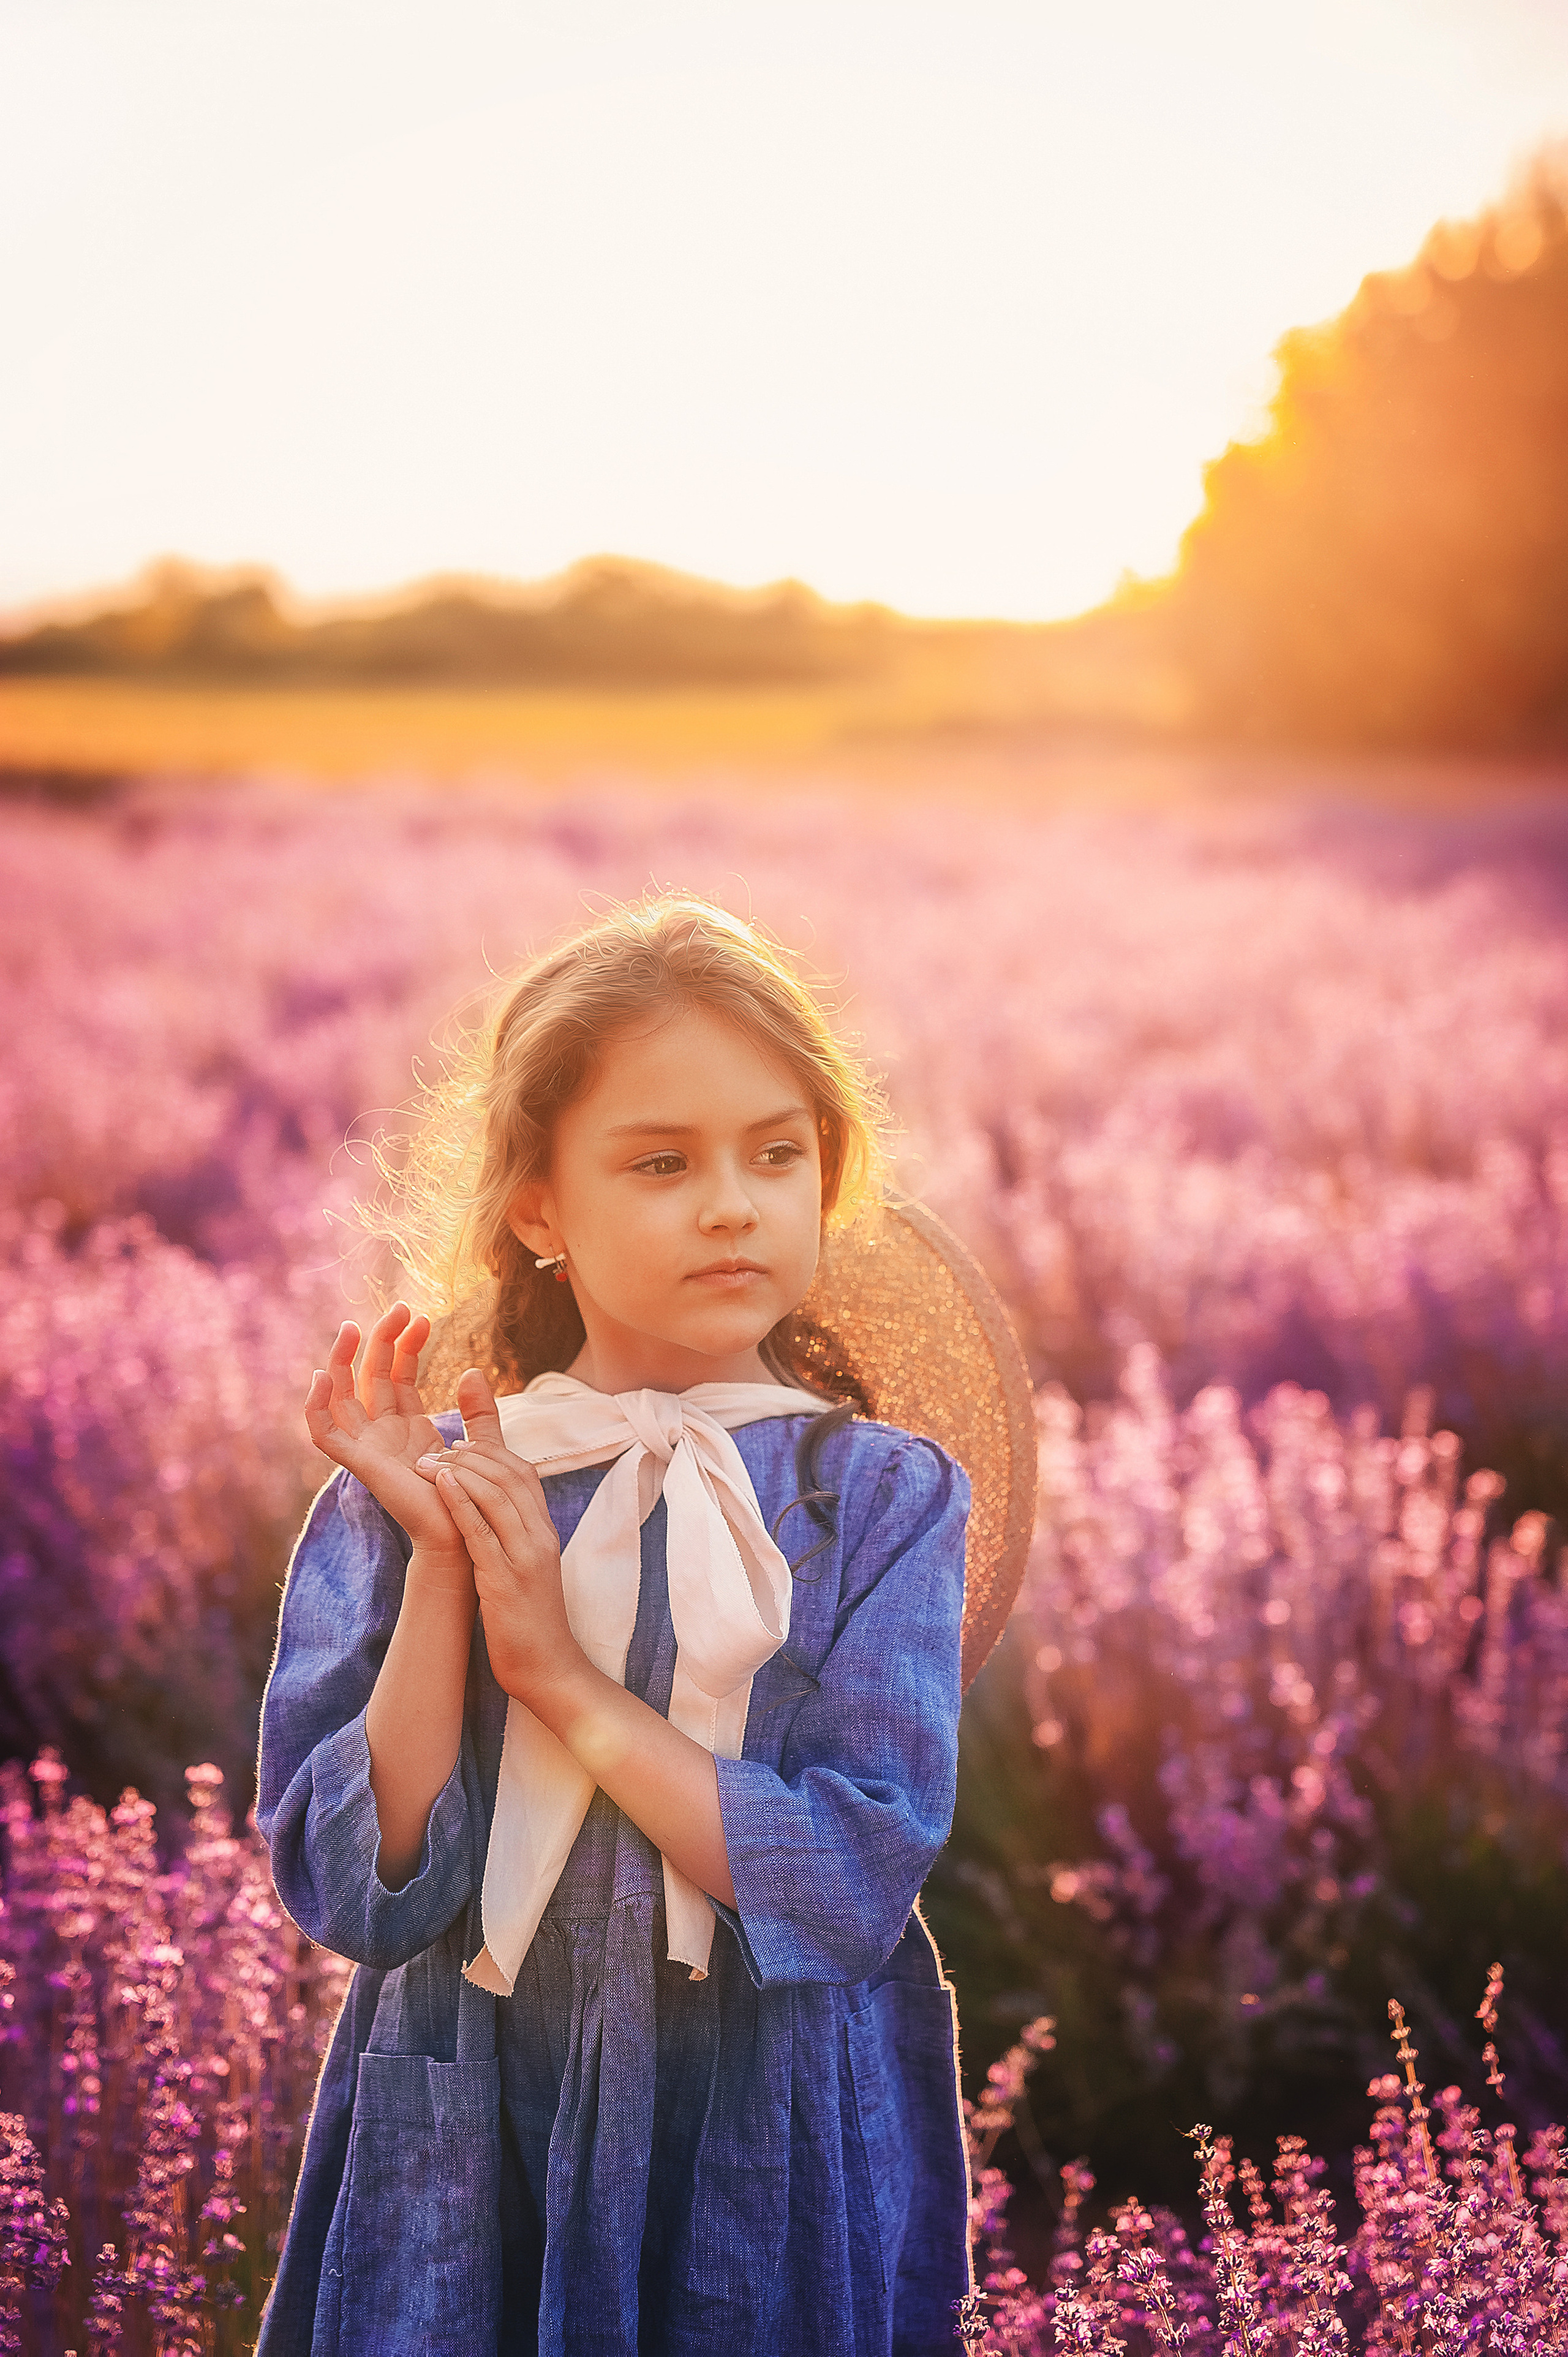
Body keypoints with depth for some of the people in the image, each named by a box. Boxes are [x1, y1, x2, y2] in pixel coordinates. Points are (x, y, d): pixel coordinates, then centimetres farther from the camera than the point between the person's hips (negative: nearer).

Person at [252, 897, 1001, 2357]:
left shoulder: (881, 1496, -6)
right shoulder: (403, 1501, -3)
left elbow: (854, 1886, -16)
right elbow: (357, 1893, -11)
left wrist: (565, 1680, -18)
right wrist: (441, 1565, -18)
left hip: (776, 2173, 0)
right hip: (464, 2174, 1)